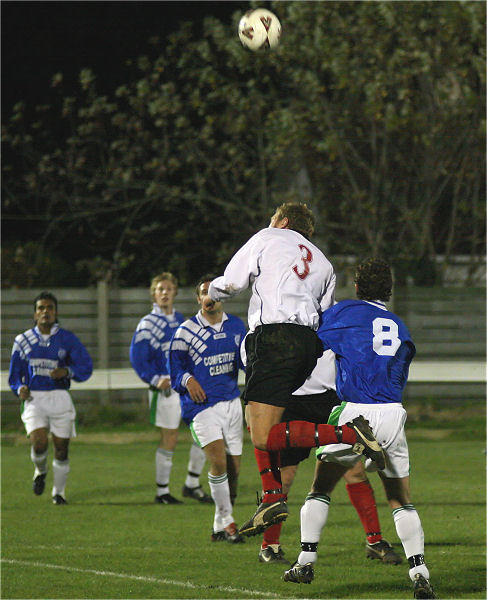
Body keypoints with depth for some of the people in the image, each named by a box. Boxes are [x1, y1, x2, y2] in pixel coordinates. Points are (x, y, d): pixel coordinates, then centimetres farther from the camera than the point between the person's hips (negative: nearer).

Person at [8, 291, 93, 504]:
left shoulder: (67, 339, 4)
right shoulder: (23, 341, 8)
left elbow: (85, 367, 2)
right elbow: (14, 375, 14)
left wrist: (67, 371, -17)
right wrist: (20, 388, -7)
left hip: (59, 398, 0)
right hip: (34, 398, 0)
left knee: (61, 447, 1)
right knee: (38, 443, -19)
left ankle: (59, 492, 20)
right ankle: (40, 471, 14)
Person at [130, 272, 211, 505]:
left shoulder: (179, 319, 13)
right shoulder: (147, 324, -8)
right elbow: (137, 357, -11)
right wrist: (156, 380, -18)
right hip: (167, 388, -7)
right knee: (169, 440, -3)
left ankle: (192, 484, 13)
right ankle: (162, 492, 8)